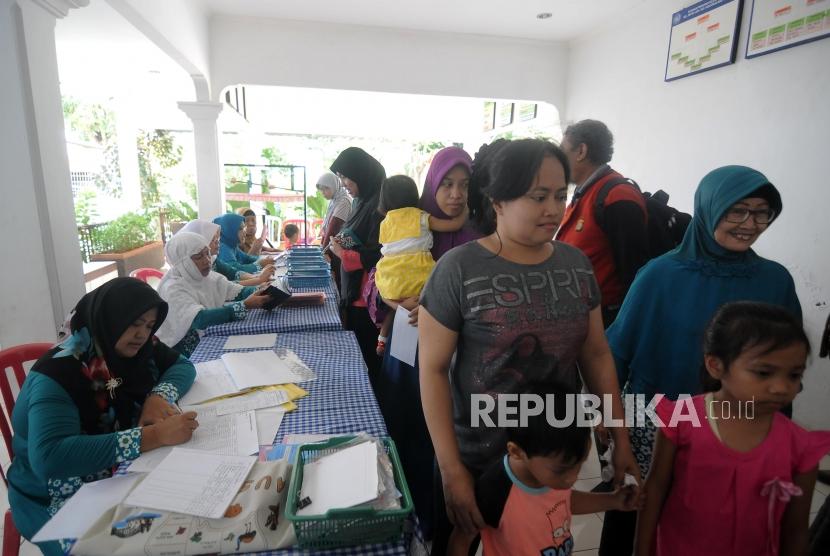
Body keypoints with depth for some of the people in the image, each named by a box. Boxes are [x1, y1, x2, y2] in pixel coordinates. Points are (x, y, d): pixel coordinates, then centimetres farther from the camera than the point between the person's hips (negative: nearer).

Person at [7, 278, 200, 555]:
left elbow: (181, 365, 3)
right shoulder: (57, 373, -25)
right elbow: (49, 457, -37)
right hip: (55, 500, -5)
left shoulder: (133, 346, -8)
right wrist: (154, 436, -43)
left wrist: (160, 395, -19)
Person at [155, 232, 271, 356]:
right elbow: (200, 319, -33)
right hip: (186, 353, -6)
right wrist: (246, 306, -40)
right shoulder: (173, 289, -20)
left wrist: (260, 292, -28)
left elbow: (240, 292, -6)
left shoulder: (207, 276, 1)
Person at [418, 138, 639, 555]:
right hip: (478, 458, -3)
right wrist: (451, 470, -14)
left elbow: (596, 353, 5)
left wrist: (621, 439, 5)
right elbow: (433, 369, -14)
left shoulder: (576, 264, -2)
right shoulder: (458, 270, -17)